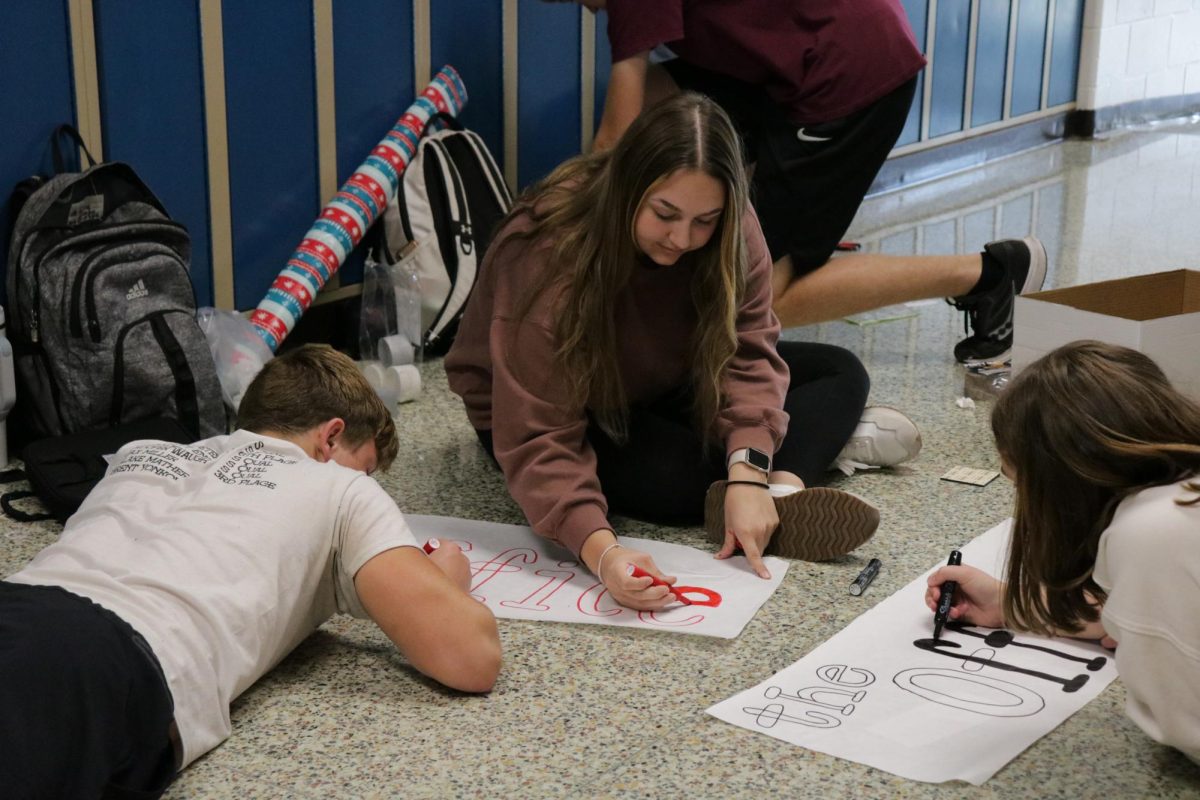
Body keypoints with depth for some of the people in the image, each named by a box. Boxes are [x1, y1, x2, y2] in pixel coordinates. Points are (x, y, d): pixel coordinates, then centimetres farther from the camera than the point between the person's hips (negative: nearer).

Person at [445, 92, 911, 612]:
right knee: (682, 479, -35)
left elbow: (748, 353, -22)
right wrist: (600, 551, -54)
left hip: (657, 390, 6)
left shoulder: (730, 232, -19)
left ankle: (782, 487, -31)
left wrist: (750, 474, -39)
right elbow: (538, 440, -39)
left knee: (839, 373, -7)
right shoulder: (549, 257, -36)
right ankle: (817, 432, -12)